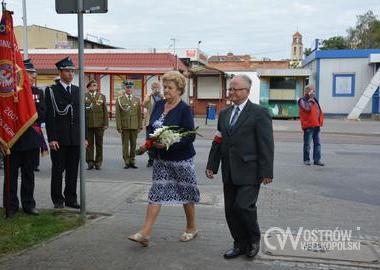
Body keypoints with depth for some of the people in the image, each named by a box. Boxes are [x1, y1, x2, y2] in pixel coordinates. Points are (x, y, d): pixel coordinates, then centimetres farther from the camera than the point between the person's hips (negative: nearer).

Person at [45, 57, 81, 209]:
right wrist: (52, 138, -13)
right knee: (58, 170, 4)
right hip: (59, 139, -4)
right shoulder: (51, 91, -1)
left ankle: (71, 199, 17)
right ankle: (57, 199, 14)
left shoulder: (78, 91, 13)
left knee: (73, 170, 8)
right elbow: (49, 116, -6)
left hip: (75, 139, 4)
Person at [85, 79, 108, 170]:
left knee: (99, 144, 4)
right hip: (88, 124, -1)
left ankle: (98, 163, 11)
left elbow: (105, 111, 7)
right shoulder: (84, 97, 6)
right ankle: (90, 162, 9)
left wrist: (105, 123, 0)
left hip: (99, 124, 1)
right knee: (89, 144, 2)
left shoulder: (102, 96, 10)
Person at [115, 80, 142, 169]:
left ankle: (132, 161, 15)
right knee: (125, 144, 2)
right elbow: (118, 114, -1)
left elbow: (139, 114, 9)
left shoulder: (137, 99, 10)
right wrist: (119, 127, -7)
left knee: (133, 145, 6)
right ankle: (126, 162, 10)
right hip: (124, 126, -2)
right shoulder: (119, 99, 1)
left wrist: (140, 126, 4)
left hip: (134, 126, 2)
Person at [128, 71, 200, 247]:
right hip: (161, 158, 6)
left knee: (186, 194, 10)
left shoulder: (184, 109, -13)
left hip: (180, 159, -5)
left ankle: (191, 228, 29)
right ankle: (145, 233, 1)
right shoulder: (159, 105, 6)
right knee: (156, 194, 2)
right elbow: (150, 127, 13)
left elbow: (190, 136, -17)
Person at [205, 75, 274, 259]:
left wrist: (266, 172, -14)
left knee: (243, 206, -13)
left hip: (249, 171, -6)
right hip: (229, 173, 6)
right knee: (230, 209, 8)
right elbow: (218, 142, 15)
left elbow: (266, 145, -10)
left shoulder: (259, 113, -6)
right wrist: (212, 165, 9)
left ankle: (254, 239, 15)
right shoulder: (224, 114, 13)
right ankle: (240, 245, 24)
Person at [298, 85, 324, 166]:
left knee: (317, 143, 7)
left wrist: (320, 122, 13)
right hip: (308, 125, -7)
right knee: (307, 144, -1)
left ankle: (317, 159, 12)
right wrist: (309, 100, -13)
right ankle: (306, 160, 9)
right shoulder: (302, 100, -5)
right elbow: (307, 108, -23)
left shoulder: (314, 100, 17)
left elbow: (319, 111, 22)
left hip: (316, 125, 7)